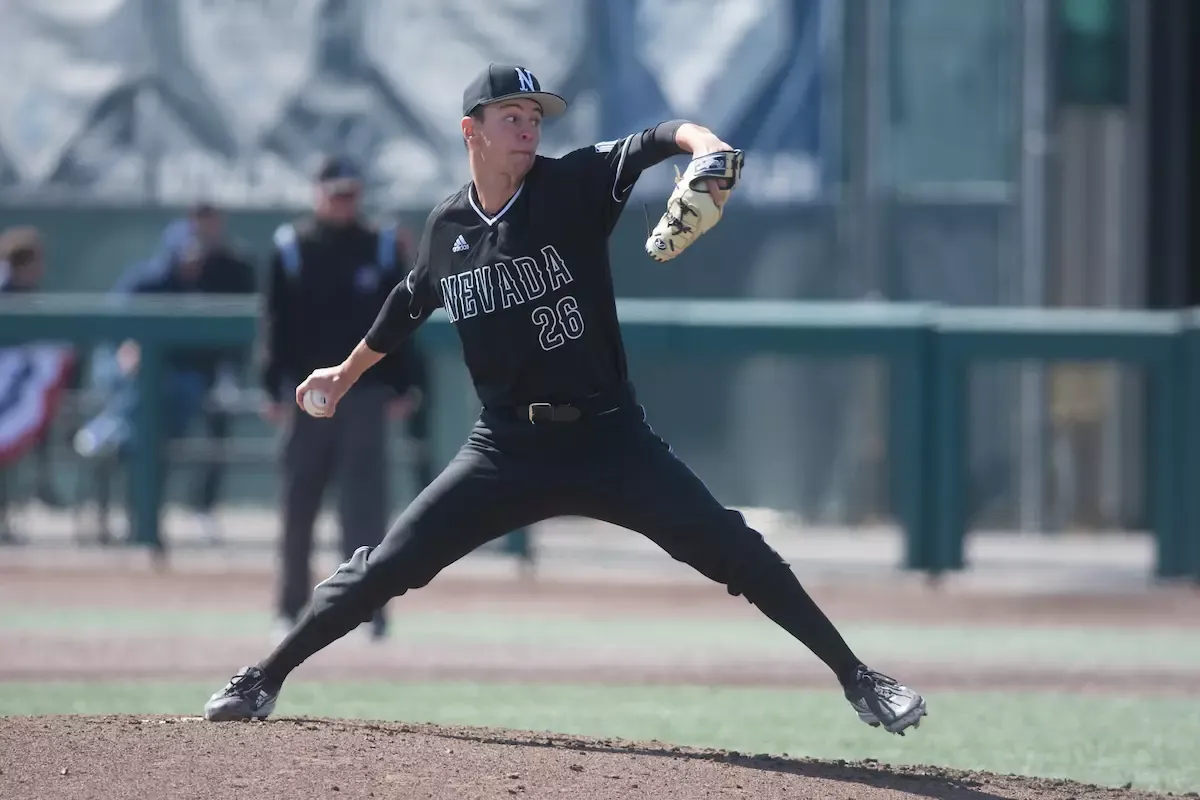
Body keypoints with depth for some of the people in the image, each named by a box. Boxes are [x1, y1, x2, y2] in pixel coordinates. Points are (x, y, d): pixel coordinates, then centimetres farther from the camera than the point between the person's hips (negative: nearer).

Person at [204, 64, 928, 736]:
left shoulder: (572, 186, -8)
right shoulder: (448, 227, 4)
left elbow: (651, 144, -26)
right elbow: (411, 305, 24)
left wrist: (701, 144, -49)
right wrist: (348, 372, 37)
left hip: (610, 438, -2)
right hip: (507, 449, 2)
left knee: (734, 552, -13)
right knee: (387, 567, -4)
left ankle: (858, 680, -5)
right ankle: (263, 681, 11)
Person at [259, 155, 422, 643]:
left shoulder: (383, 248, 6)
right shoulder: (291, 249, 3)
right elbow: (276, 323, 2)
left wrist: (401, 387, 3)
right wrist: (272, 389, -5)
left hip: (366, 395, 0)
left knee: (365, 504, -5)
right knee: (298, 506, 6)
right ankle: (291, 607, 16)